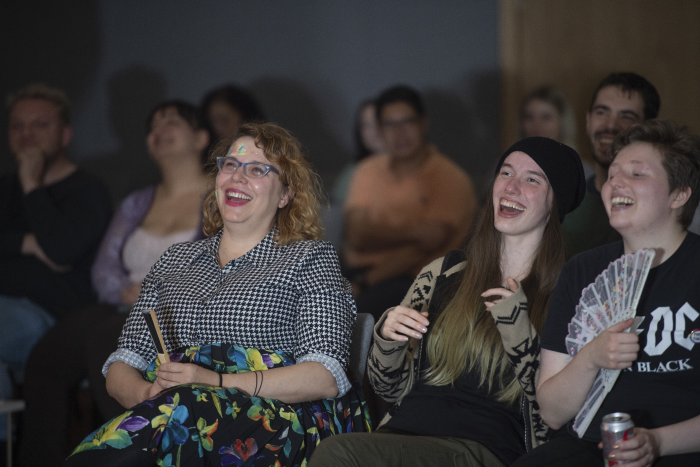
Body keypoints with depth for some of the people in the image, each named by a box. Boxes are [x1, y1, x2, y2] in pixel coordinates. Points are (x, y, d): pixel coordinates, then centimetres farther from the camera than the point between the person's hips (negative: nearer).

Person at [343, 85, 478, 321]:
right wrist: (412, 231, -15)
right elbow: (357, 236, 0)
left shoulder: (451, 179, -1)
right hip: (358, 271, 4)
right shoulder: (368, 171, 16)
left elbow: (424, 249, -10)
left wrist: (371, 279, -16)